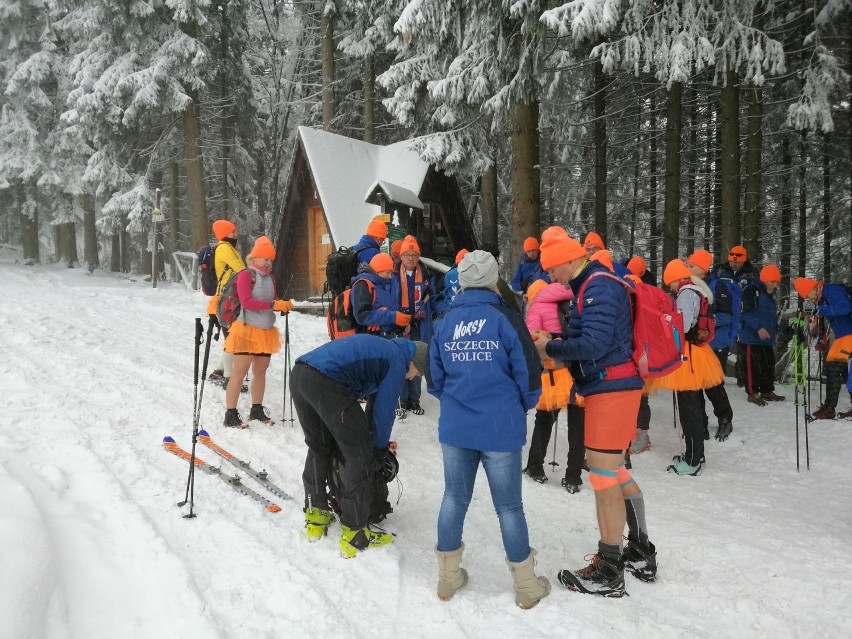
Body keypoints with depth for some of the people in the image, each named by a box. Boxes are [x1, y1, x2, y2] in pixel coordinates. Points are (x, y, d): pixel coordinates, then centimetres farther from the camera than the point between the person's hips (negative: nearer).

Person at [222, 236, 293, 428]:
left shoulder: (270, 278, 12)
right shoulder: (246, 275, -8)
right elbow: (246, 302, -18)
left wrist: (283, 306, -4)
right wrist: (273, 304, -23)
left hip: (266, 332, 7)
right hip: (247, 330, -7)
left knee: (260, 371, 12)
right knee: (240, 372, -5)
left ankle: (257, 410, 24)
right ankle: (230, 415, 0)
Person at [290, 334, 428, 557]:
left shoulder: (379, 346, 32)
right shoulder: (398, 360, 6)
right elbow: (384, 410, 6)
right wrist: (380, 447, 23)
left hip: (298, 373, 10)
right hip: (327, 381, -9)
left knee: (318, 447, 25)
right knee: (359, 456, 4)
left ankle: (315, 518, 34)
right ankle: (355, 535, 11)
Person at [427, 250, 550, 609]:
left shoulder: (445, 323, 2)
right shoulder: (505, 318, -10)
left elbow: (434, 379, 7)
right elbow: (528, 374, -9)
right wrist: (522, 408, 11)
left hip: (454, 427, 4)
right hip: (500, 428, -3)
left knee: (454, 499, 16)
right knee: (509, 506, 8)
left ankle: (448, 577, 29)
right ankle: (526, 585, 23)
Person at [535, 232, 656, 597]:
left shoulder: (598, 286, -16)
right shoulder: (594, 284, 16)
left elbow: (593, 344, -24)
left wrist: (551, 348, -11)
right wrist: (555, 348, 3)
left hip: (611, 389, -10)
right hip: (611, 386, 10)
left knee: (603, 477, -3)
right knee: (615, 471, 18)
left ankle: (609, 573, 9)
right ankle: (641, 555, 31)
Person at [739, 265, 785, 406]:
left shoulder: (770, 294, 18)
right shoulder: (751, 290, -12)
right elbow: (746, 312, -21)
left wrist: (774, 330, 19)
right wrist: (758, 327, -26)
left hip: (767, 338, 9)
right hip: (751, 337, -9)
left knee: (769, 364, 13)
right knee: (753, 365, -6)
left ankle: (767, 391, 24)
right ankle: (752, 393, 3)